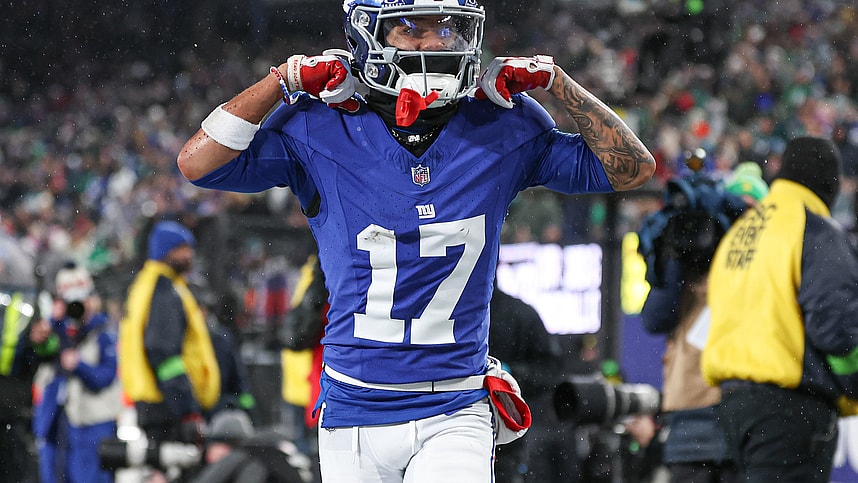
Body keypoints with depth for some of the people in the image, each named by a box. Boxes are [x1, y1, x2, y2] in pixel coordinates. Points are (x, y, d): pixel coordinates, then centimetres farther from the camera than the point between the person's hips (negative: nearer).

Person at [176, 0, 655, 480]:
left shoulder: (503, 129, 2)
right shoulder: (320, 131, -3)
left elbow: (632, 168, 6)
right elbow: (198, 163, -8)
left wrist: (554, 79, -3)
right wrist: (286, 78, -11)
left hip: (455, 417, -1)